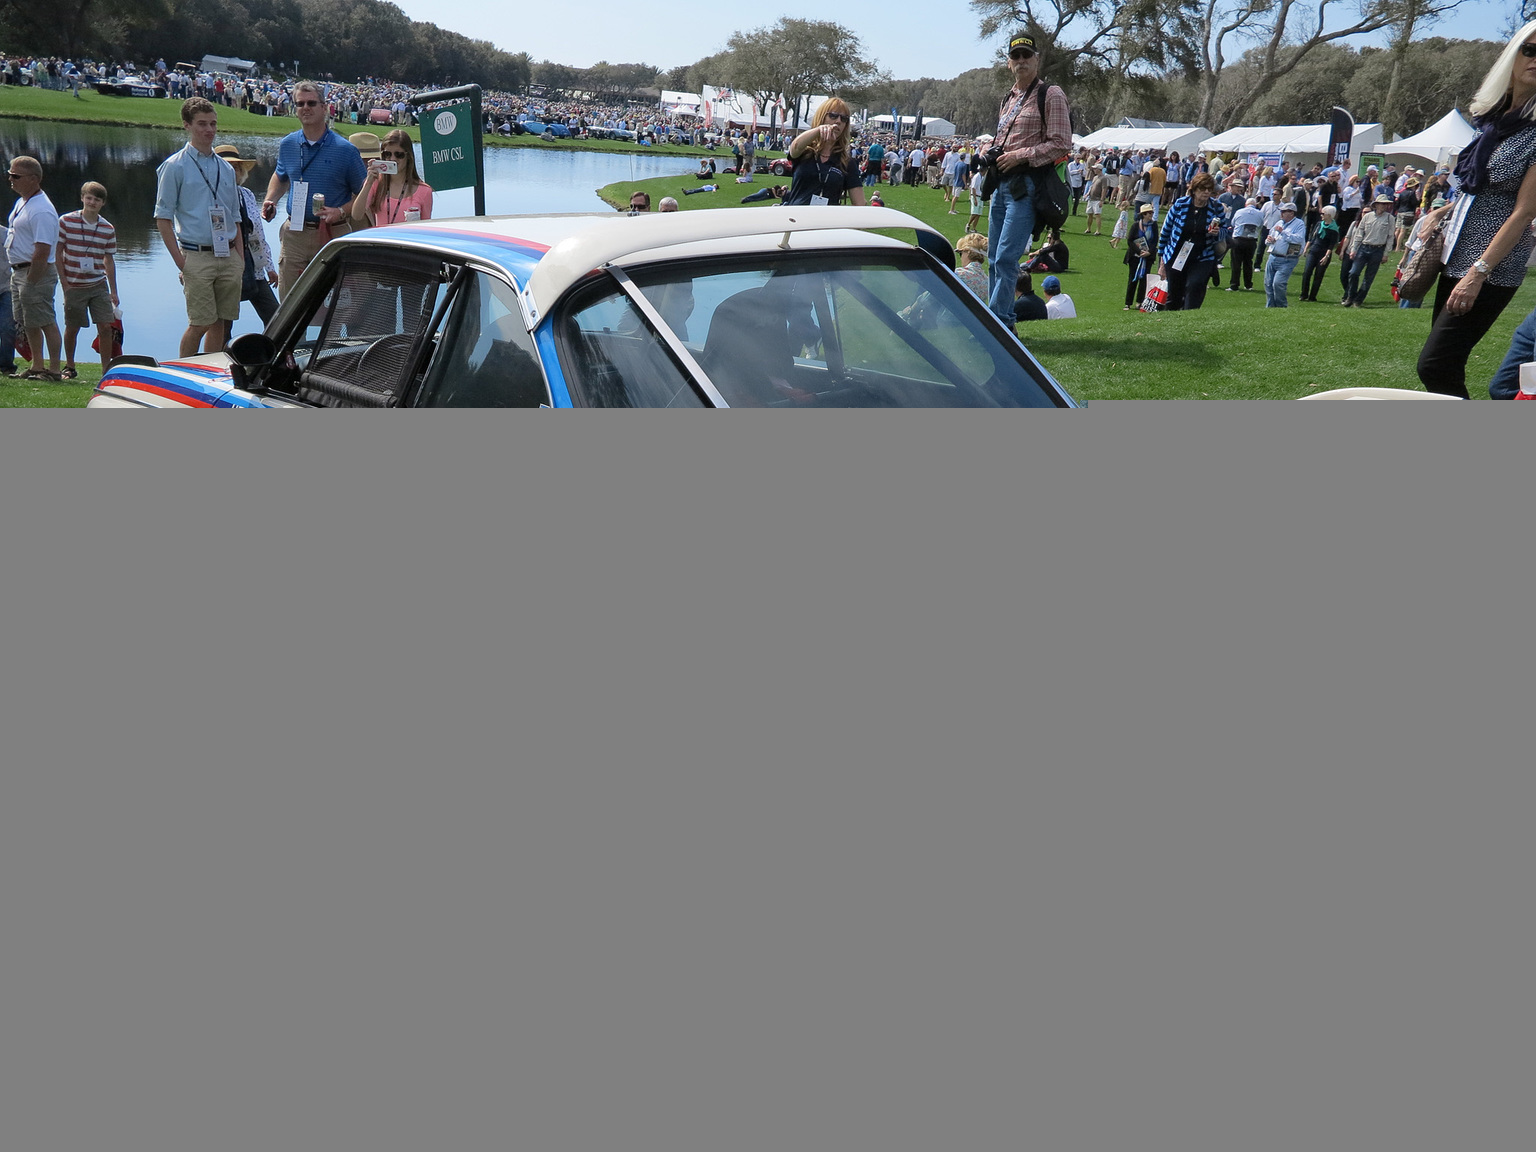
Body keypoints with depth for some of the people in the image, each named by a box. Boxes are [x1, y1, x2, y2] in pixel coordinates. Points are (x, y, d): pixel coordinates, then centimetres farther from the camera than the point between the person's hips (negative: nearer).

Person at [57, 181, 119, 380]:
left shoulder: (108, 229, 4)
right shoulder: (66, 221, -3)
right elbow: (57, 253, 0)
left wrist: (113, 291, 9)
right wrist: (64, 282, -6)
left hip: (99, 286, 2)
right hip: (74, 286, -2)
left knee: (105, 326, -5)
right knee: (72, 328, 6)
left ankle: (106, 370, 3)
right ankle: (69, 367, 23)